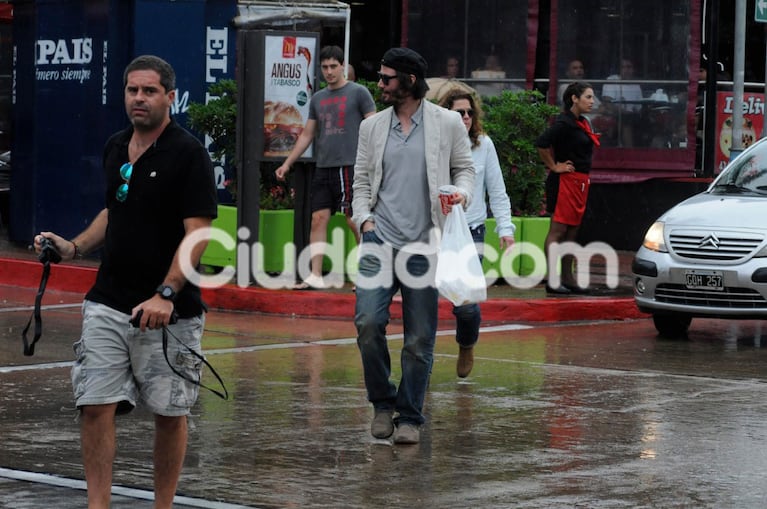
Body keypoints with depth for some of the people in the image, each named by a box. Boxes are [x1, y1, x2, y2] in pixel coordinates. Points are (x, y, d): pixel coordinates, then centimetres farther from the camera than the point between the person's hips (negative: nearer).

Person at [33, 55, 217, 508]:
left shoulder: (189, 154, -9)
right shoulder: (115, 148, 11)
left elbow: (198, 232, -15)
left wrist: (165, 294, -24)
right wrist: (75, 247, 10)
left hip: (169, 312, -5)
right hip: (107, 302, 5)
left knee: (170, 412, 5)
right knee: (95, 405, -3)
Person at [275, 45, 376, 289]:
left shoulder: (358, 93, -1)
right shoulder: (317, 99, 16)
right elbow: (307, 135, 21)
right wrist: (287, 163, 17)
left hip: (350, 167, -6)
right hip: (323, 168, 6)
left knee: (355, 221, -5)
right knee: (318, 219, 1)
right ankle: (316, 276, 3)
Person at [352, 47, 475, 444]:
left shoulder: (448, 124, 4)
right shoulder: (372, 127, 12)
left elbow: (464, 168, 12)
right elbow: (362, 180, 15)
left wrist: (461, 193, -10)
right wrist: (364, 218, -1)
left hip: (423, 244, -2)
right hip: (380, 239, 2)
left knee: (420, 338, 1)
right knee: (368, 322, -13)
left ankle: (410, 416, 14)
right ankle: (383, 403, 7)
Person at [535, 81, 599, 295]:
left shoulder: (582, 123, 14)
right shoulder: (565, 123, -15)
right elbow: (542, 144, -26)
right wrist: (555, 166, -15)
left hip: (580, 182, 10)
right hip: (566, 181, -10)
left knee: (571, 232, 12)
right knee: (558, 230, -8)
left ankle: (568, 278, 17)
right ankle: (551, 280, -9)